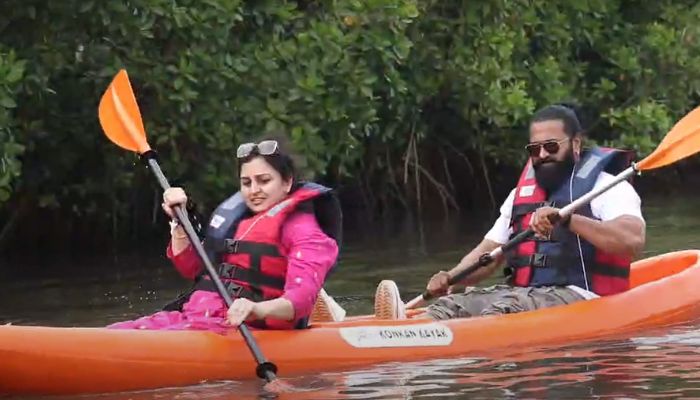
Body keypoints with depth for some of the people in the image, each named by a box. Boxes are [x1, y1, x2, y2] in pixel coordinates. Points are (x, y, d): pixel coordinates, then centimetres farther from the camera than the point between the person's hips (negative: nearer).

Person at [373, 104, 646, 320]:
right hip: (522, 293, 7)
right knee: (452, 304, -22)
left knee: (506, 307, -36)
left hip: (578, 296, -7)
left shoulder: (604, 185, 1)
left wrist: (567, 219, -28)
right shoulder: (521, 194, 24)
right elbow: (488, 253, 22)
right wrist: (451, 277, 0)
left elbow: (633, 240, -18)